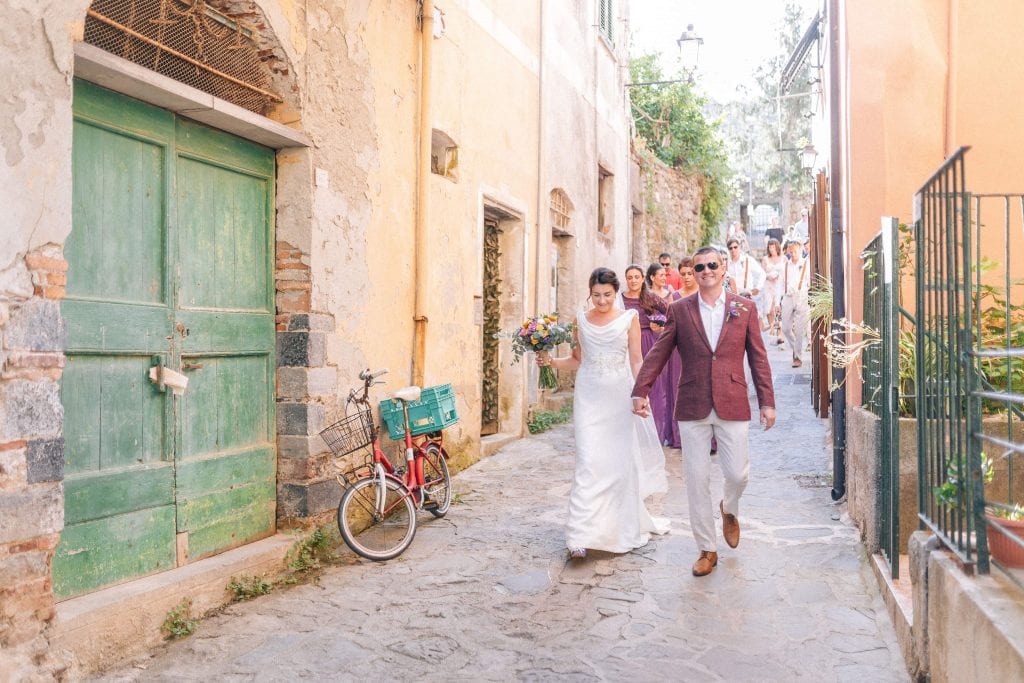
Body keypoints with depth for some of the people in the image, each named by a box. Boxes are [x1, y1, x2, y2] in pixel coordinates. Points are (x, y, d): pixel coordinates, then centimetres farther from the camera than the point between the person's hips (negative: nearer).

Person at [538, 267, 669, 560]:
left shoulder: (629, 319, 1)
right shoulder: (581, 319, 7)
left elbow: (636, 360, 0)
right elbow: (577, 360, 12)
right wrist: (552, 362, -4)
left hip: (619, 396, -1)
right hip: (590, 396, 1)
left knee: (622, 460, 5)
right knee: (589, 461, -8)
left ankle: (624, 528, 25)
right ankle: (582, 535, -8)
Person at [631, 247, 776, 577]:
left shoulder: (745, 308, 5)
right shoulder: (679, 310, 4)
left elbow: (758, 358, 5)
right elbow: (658, 353, 2)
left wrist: (767, 402, 2)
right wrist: (640, 391, -6)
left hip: (733, 406, 0)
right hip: (692, 407, 0)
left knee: (737, 474, 2)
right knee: (697, 480, 5)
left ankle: (729, 510, 38)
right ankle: (707, 549, 19)